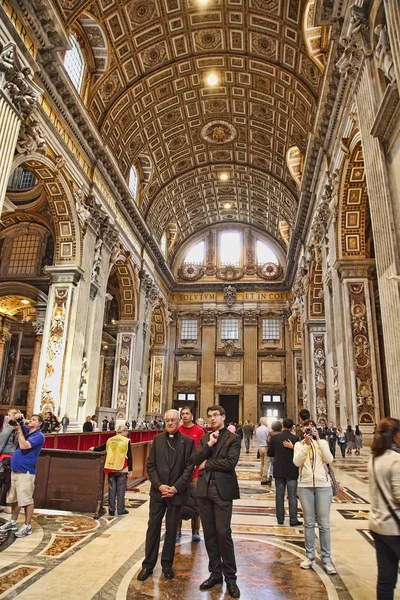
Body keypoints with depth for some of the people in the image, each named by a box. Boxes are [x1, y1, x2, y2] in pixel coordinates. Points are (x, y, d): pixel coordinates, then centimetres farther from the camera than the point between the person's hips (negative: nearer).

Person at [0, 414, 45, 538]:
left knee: (26, 500, -3)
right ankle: (13, 522, 30)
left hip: (26, 472, -8)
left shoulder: (39, 436, -12)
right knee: (14, 498, 17)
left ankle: (27, 526, 6)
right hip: (15, 470, 8)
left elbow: (23, 446, -24)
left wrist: (19, 430, -15)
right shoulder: (25, 430, 12)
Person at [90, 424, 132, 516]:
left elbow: (102, 448, 18)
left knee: (112, 489, 11)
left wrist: (94, 449, 38)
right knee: (121, 490, 6)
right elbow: (129, 457, -6)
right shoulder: (126, 441, -6)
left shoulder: (110, 440, 5)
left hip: (111, 469, 4)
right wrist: (130, 470, -1)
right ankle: (120, 509, 10)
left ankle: (111, 510, 16)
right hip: (122, 469, -3)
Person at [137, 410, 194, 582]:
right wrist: (159, 485, -10)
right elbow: (150, 465, 1)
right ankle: (148, 564, 23)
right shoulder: (158, 439, 2)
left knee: (171, 529, 11)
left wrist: (176, 488, -14)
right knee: (153, 527, 8)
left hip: (177, 492, -1)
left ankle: (167, 564, 27)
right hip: (158, 491, 2)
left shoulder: (188, 441, -4)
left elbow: (189, 467, -7)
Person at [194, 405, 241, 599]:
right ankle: (215, 572, 26)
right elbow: (196, 460, 1)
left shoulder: (232, 438, -3)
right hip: (204, 489, 5)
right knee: (209, 533, 12)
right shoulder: (204, 438, 12)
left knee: (223, 533, -4)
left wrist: (207, 463, -6)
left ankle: (230, 577, 13)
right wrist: (209, 444, -12)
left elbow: (230, 462, -15)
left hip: (222, 489, -5)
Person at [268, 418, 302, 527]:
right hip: (291, 471, -2)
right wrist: (292, 447, -10)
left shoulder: (274, 438, -5)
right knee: (292, 496, 6)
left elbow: (269, 453, 2)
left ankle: (280, 519, 19)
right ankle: (293, 520, 10)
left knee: (279, 495, 12)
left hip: (278, 471, 2)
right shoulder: (295, 438, -13)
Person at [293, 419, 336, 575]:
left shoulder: (322, 443, 5)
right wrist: (306, 444, -18)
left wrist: (318, 440, -14)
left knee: (324, 524, 2)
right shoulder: (299, 444, 4)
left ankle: (326, 559, 12)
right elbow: (296, 462, -11)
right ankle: (310, 556, 21)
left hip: (323, 485, 0)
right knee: (309, 523, 9)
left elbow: (329, 459, -10)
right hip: (305, 486, 1)